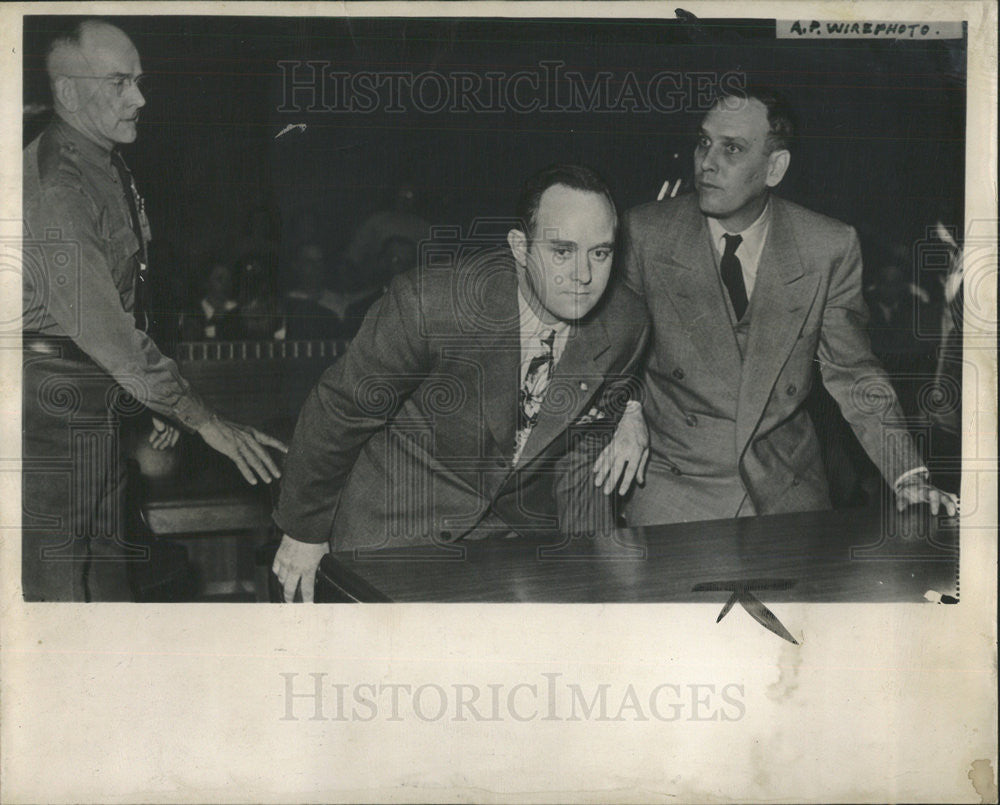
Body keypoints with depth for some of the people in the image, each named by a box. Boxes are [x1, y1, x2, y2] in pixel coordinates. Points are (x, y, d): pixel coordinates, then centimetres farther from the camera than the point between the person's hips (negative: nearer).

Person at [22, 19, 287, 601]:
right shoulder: (52, 187, -20)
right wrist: (204, 421, -27)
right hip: (58, 398, -10)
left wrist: (163, 400, 13)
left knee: (109, 568, 15)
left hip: (100, 408, 10)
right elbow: (102, 327, -26)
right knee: (64, 580, -3)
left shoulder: (108, 168, 12)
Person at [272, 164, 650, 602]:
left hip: (525, 521, 4)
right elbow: (340, 409, -14)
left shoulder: (626, 324, -14)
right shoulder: (427, 301, -28)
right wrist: (305, 530, -3)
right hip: (400, 526, -3)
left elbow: (584, 438, 5)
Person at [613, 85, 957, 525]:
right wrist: (627, 418, -12)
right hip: (674, 484, -1)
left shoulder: (830, 248, -2)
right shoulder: (646, 233, -4)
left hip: (788, 489, 1)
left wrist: (909, 477, -8)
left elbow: (853, 374, 4)